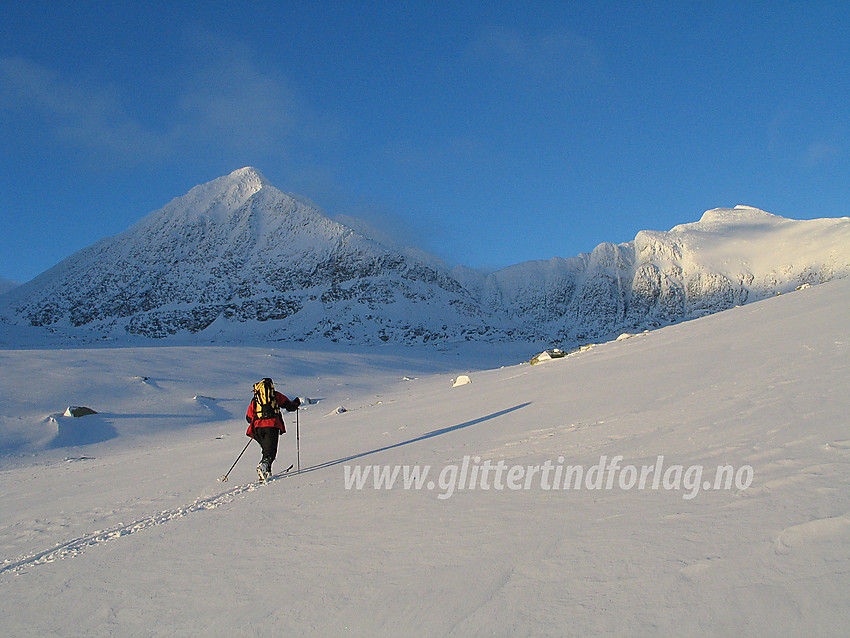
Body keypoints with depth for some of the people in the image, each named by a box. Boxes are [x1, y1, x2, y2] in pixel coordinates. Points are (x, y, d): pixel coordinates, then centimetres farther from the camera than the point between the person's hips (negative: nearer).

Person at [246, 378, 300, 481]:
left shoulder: (254, 400, 21)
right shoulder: (275, 395, 14)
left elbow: (249, 418, 18)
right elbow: (289, 406, 13)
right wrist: (296, 403, 34)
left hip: (258, 427, 3)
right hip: (272, 425, -3)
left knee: (266, 449, 18)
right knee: (270, 451, -5)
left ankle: (266, 472, 6)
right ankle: (264, 465, -32)